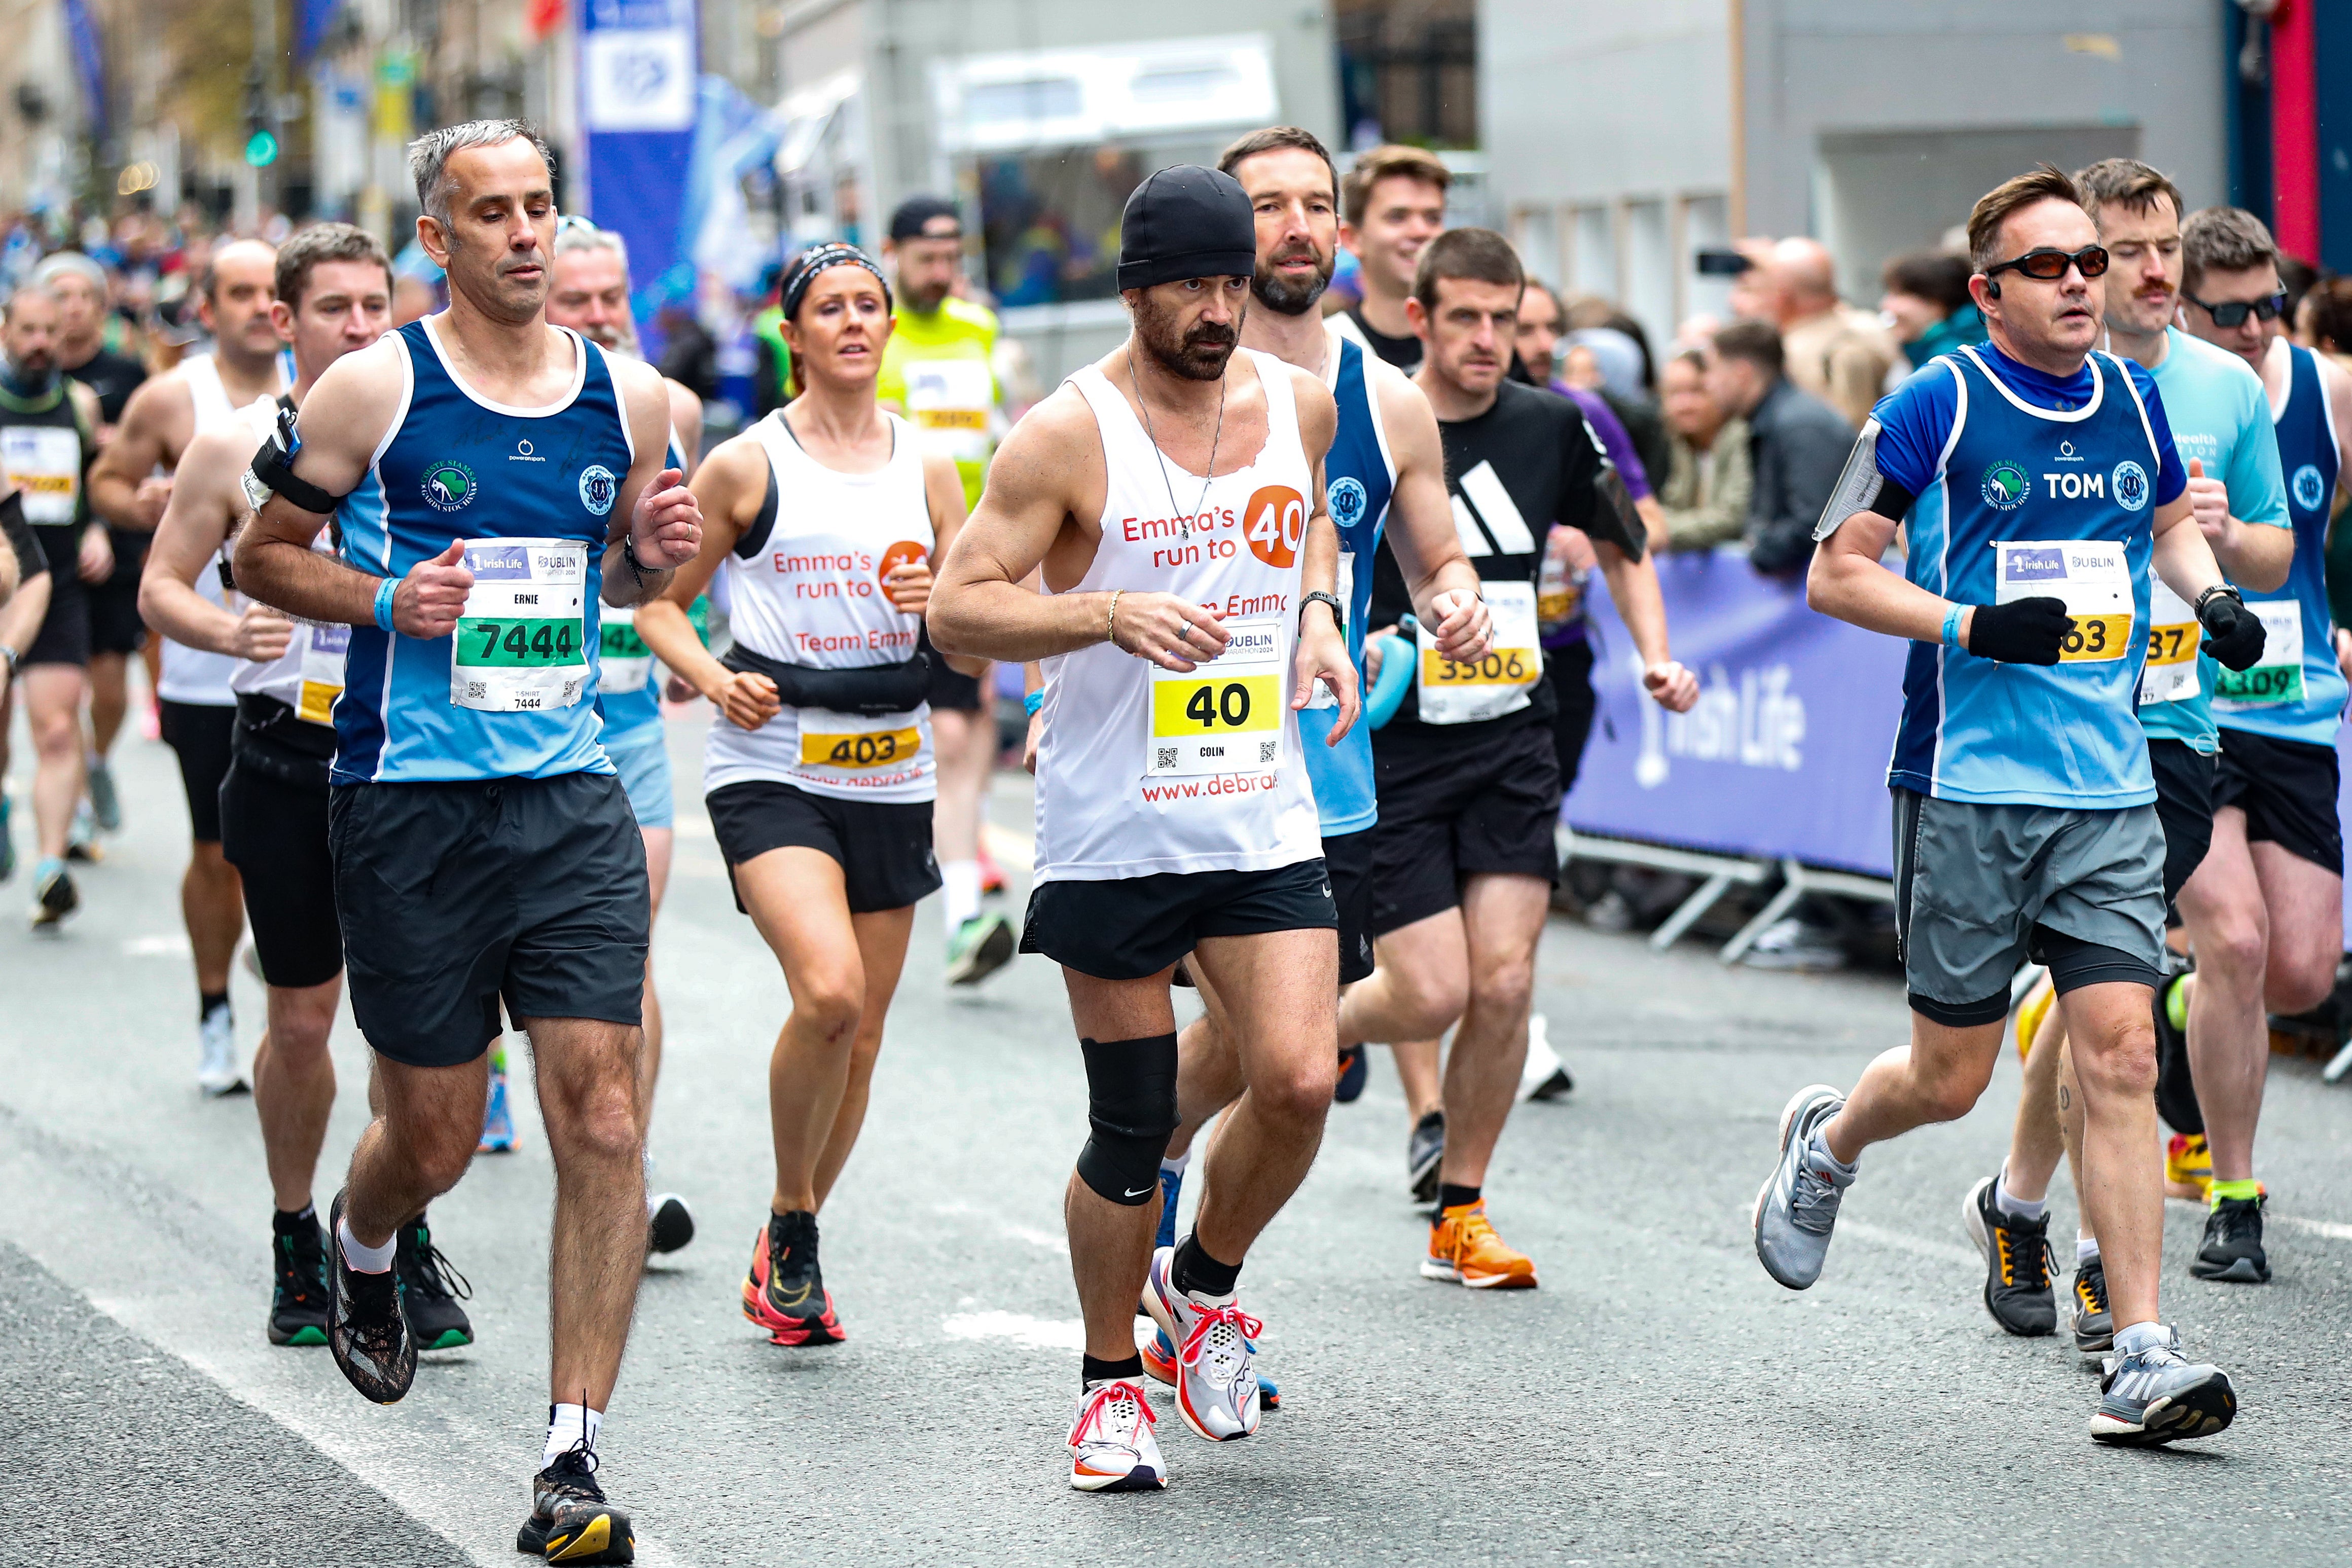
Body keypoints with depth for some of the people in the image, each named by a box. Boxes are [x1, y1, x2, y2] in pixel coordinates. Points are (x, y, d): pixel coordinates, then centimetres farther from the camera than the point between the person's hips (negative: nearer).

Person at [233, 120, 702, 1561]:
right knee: (438, 1138, 5)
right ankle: (360, 1249, 44)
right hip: (410, 805, -2)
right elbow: (266, 555, 5)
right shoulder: (375, 389, -4)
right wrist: (388, 600, -12)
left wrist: (655, 559, 0)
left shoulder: (632, 399, 6)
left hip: (574, 798, 2)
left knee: (602, 1121, -10)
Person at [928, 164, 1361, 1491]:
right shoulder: (1071, 434, -11)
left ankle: (1207, 1279, 17)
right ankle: (1112, 1379, 23)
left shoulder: (1300, 405, 5)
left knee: (1301, 1082, -12)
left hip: (1265, 820, 3)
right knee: (1132, 1132, 2)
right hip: (1114, 829, -3)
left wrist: (1319, 616, 7)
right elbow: (957, 608, -12)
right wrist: (1111, 613, -26)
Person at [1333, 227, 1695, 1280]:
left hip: (1514, 743, 3)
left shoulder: (1551, 429, 2)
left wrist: (1657, 658, 7)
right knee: (1433, 995, -9)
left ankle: (1460, 1214, 9)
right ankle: (1322, 1024, 26)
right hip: (1391, 748, -3)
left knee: (1503, 982, -7)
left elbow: (1623, 545, 19)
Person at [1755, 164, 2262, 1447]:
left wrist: (2211, 595, 7)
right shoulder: (1938, 406, -6)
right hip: (1967, 787, -3)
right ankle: (1826, 1143, 39)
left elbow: (2171, 521, 28)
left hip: (2111, 791, 4)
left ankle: (2139, 1361, -7)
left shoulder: (2132, 399, 9)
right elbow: (1835, 574, -4)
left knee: (2120, 1053, -7)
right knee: (1950, 1077, 4)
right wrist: (1976, 628, -17)